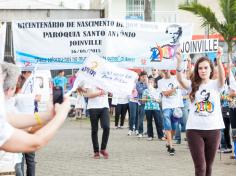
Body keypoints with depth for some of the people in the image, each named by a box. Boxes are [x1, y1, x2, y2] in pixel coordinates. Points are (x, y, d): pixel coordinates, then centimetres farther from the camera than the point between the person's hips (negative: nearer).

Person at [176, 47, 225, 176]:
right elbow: (180, 79, -17)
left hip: (213, 129, 1)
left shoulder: (215, 84, 3)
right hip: (194, 130, -1)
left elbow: (222, 77, -20)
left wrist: (219, 60, -39)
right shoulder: (193, 85, 4)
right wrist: (179, 61, -35)